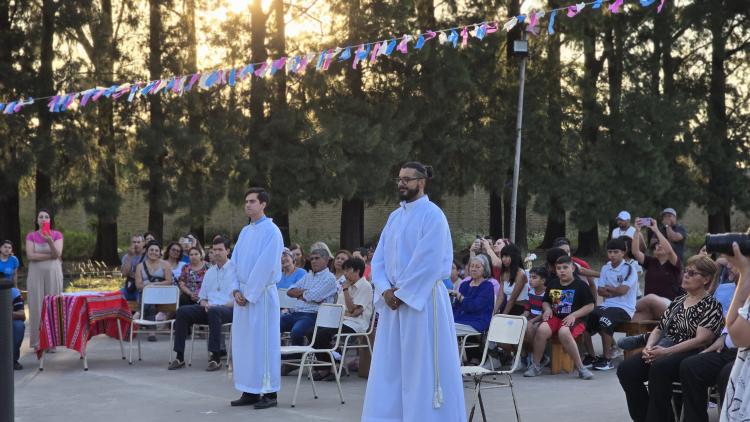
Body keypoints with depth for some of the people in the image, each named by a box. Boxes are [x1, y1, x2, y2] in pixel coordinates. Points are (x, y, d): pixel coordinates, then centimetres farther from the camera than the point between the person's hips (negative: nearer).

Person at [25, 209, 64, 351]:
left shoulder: (57, 235, 2)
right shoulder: (31, 236, 3)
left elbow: (57, 254, -11)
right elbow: (30, 255, -9)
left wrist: (49, 240, -28)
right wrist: (50, 256, -10)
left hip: (53, 274, 0)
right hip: (36, 274, 0)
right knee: (37, 306, -2)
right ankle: (37, 342, 0)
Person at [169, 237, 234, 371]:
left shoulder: (235, 270, 3)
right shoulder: (209, 272, 24)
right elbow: (202, 297, 25)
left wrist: (218, 305, -17)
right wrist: (205, 304, 0)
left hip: (228, 309, -6)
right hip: (209, 308, 6)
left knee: (214, 312, -40)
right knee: (182, 311, -17)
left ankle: (216, 358, -37)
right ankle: (179, 357, -19)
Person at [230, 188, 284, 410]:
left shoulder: (271, 231, -9)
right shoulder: (245, 231, 15)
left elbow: (265, 266, -16)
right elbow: (235, 262, 14)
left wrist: (249, 293, -15)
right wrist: (236, 289, 0)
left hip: (262, 294, -8)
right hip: (243, 294, 8)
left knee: (263, 342, -6)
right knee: (243, 342, 7)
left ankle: (270, 393, 0)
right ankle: (250, 392, 13)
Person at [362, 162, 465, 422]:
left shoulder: (432, 215, -8)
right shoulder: (395, 217, 14)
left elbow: (428, 261, -16)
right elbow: (379, 258, 11)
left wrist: (401, 292, -14)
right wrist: (385, 290, -5)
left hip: (423, 300, -7)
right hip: (393, 299, 7)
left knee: (422, 365, -4)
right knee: (390, 366, 7)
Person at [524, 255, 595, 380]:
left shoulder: (580, 285, -1)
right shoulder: (552, 284, 14)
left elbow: (590, 306, -3)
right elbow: (545, 302, 27)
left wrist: (574, 315, -14)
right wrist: (547, 309, 3)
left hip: (574, 319, -4)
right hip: (555, 317, 4)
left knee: (564, 332, -38)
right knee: (542, 330, -28)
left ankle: (580, 368, -26)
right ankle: (536, 365, -11)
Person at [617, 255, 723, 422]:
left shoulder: (711, 306, 0)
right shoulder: (678, 301, 22)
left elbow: (701, 340, -13)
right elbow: (659, 329, 23)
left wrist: (666, 352, -19)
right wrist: (649, 347, -1)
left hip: (689, 355, -7)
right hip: (662, 351, 7)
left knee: (658, 367, -38)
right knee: (626, 369, -18)